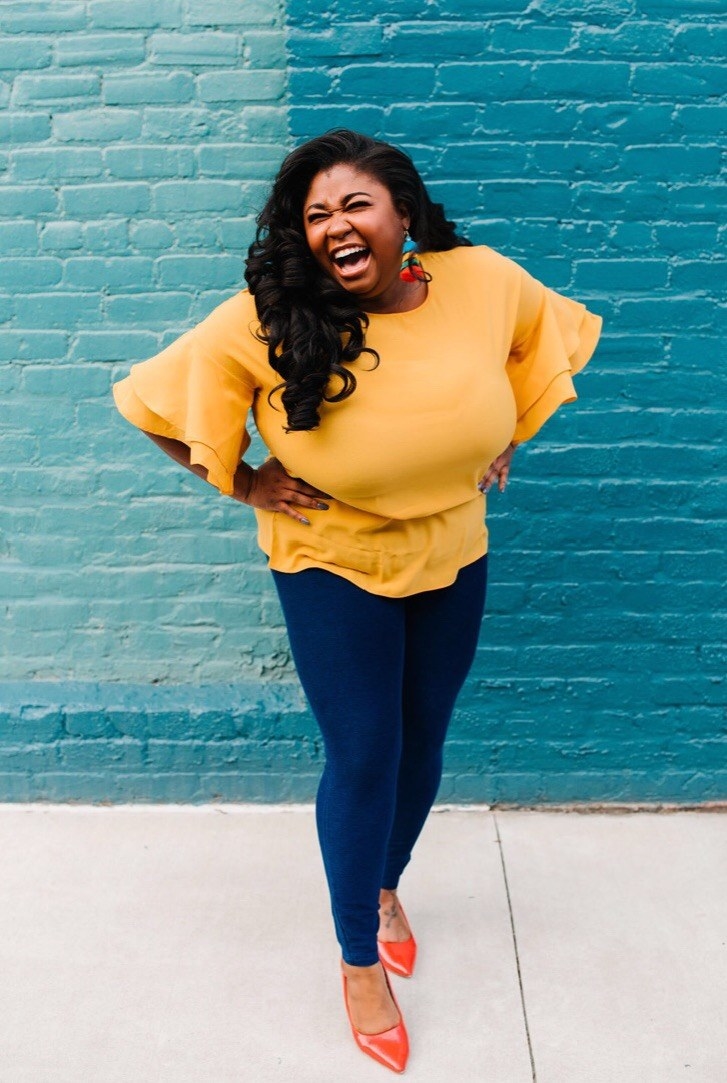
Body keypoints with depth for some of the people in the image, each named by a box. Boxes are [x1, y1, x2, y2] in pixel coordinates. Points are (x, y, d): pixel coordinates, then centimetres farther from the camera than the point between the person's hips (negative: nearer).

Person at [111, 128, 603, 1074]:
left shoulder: (485, 280, -12)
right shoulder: (268, 320, -20)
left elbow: (549, 347, 9)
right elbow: (160, 399, -10)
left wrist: (507, 442, 3)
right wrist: (241, 483, -11)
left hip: (452, 560, 4)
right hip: (332, 566, -3)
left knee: (422, 745, 18)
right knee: (363, 759, 4)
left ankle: (387, 882, 50)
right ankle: (360, 957, 32)